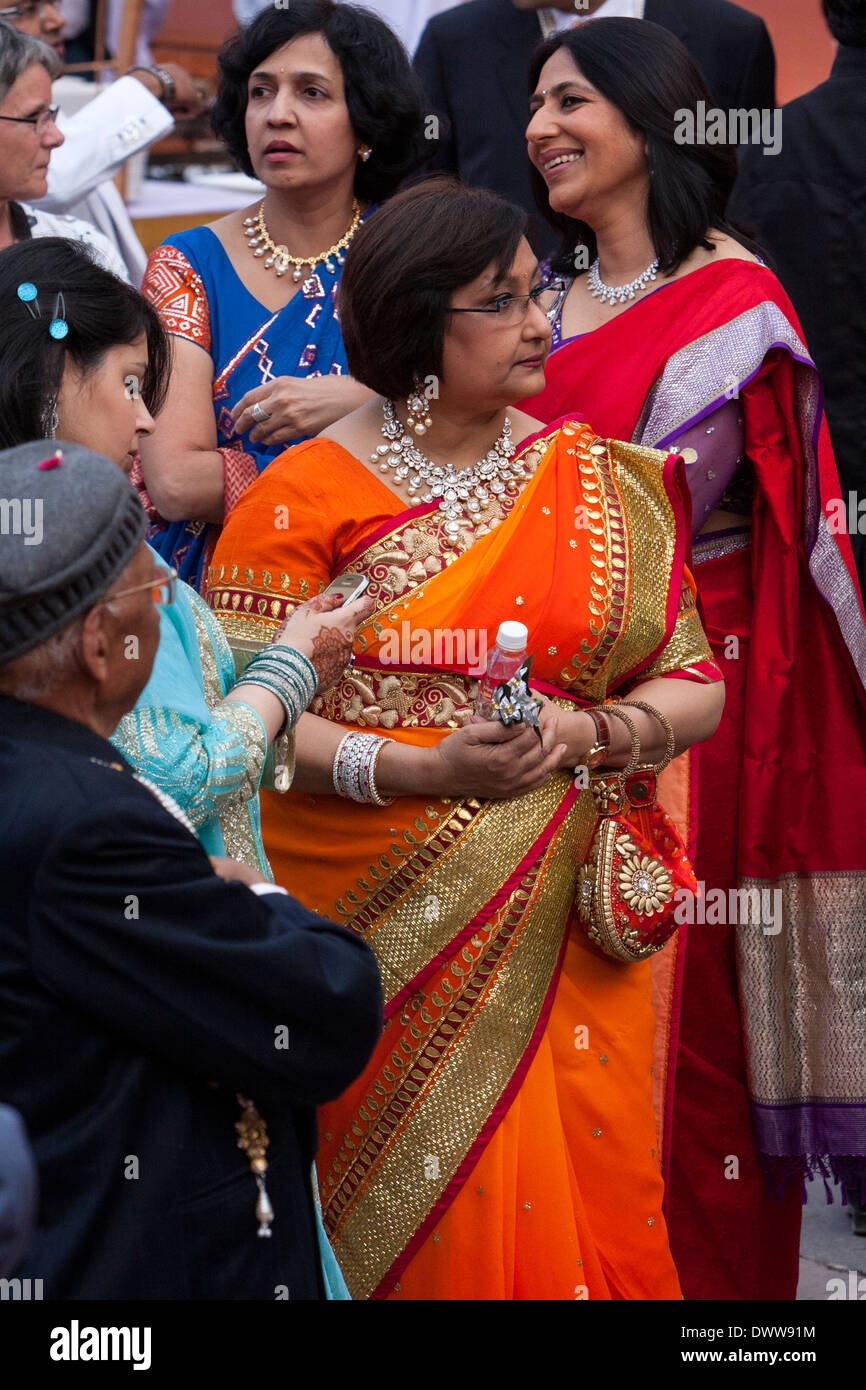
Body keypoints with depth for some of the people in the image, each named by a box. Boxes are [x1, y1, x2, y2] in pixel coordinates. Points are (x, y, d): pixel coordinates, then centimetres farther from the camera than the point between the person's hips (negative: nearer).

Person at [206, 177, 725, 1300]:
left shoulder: (598, 483, 7)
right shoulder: (304, 496, -4)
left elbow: (695, 687, 8)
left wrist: (591, 731, -12)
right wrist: (418, 768, -20)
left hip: (566, 934, 3)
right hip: (393, 932, -3)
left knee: (582, 1201, 2)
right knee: (428, 1212, 0)